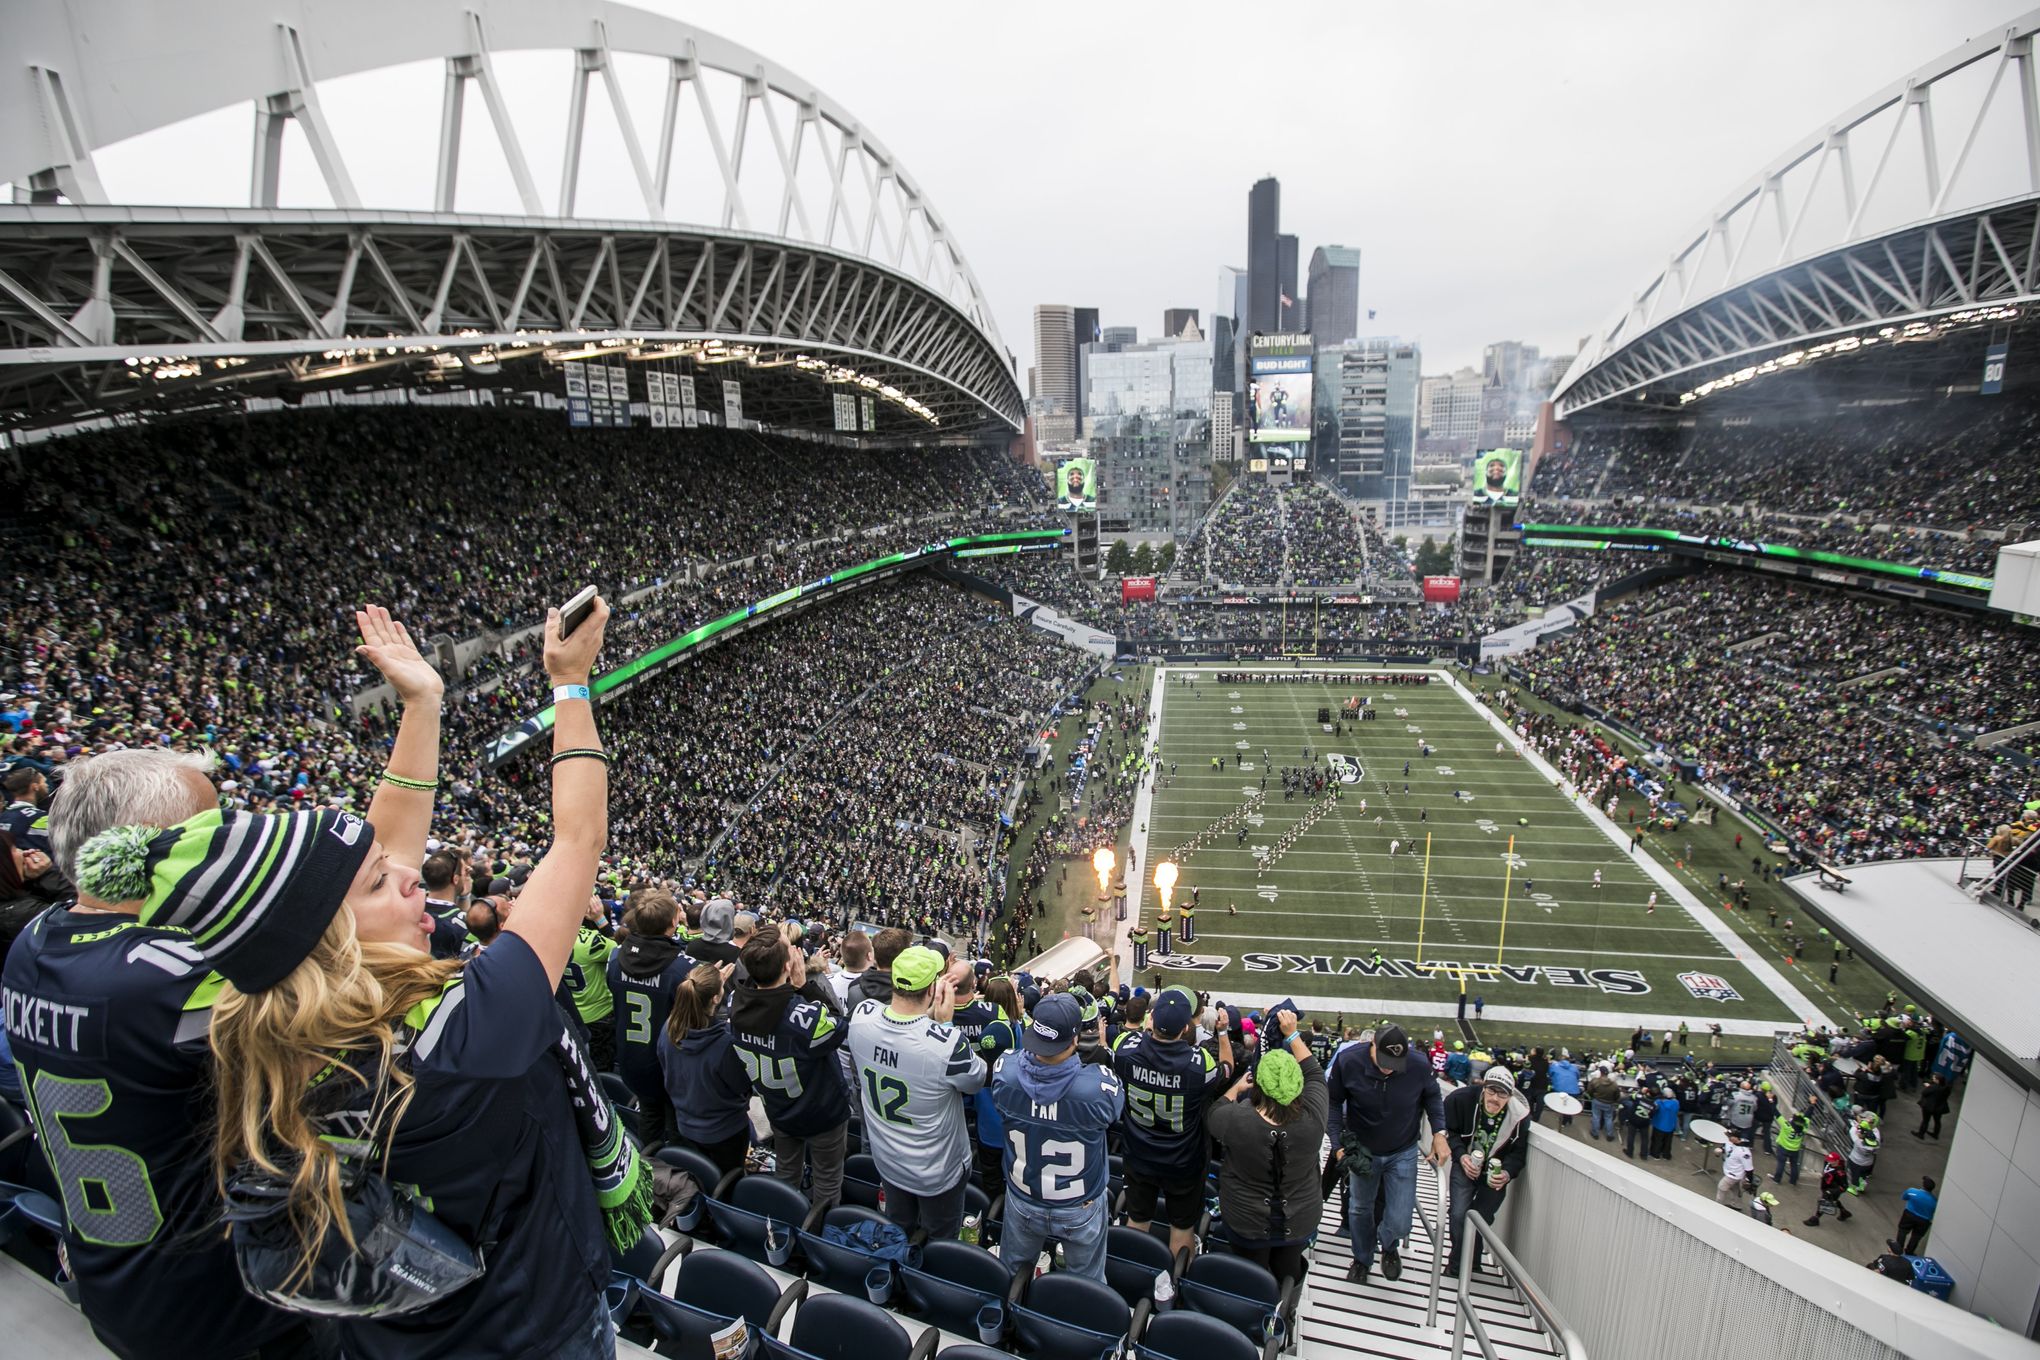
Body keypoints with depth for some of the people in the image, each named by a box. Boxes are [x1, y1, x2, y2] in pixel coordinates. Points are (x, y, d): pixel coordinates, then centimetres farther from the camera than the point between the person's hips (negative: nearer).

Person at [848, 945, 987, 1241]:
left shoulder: (861, 1016, -25)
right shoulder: (945, 1042, -40)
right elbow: (976, 1079, -18)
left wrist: (930, 1017, -15)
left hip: (886, 1159, 5)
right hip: (938, 1172, -4)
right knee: (940, 1242, 25)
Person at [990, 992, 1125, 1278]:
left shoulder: (1006, 1071, -29)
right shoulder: (1099, 1084, -36)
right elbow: (1117, 1109, -11)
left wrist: (1032, 1037, 0)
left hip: (1022, 1202, 2)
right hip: (1080, 1208, -2)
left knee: (1011, 1274, 30)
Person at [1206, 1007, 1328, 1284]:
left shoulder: (1236, 1119, -33)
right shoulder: (1312, 1119, -29)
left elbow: (1211, 1115, -8)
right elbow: (1315, 1074, -9)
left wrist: (1236, 1087, 5)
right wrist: (1292, 1034, -4)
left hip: (1246, 1222, -1)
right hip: (1299, 1222, 2)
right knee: (1288, 1277, 26)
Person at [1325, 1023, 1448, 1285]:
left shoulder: (1419, 1065, -25)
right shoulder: (1347, 1061, -27)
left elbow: (1432, 1097, -1)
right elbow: (1333, 1102, -12)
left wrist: (1439, 1132, -11)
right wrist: (1338, 1144, -18)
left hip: (1403, 1153, 0)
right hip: (1363, 1152, 0)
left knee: (1399, 1221, -2)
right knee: (1360, 1209, 18)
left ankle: (1388, 1244, 36)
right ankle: (1362, 1259, 48)